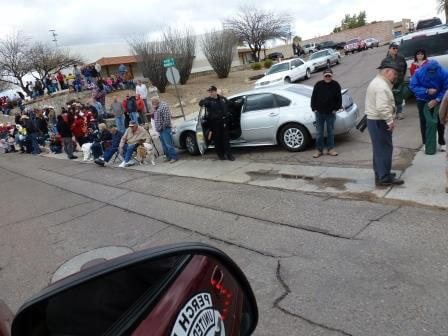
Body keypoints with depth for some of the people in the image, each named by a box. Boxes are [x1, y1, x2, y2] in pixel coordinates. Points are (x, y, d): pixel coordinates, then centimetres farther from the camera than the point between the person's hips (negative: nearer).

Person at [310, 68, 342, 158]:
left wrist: (336, 109, -2)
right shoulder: (318, 85, -2)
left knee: (330, 132, 9)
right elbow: (313, 97, 3)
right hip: (319, 113, 0)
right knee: (319, 132, 4)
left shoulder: (336, 85, -1)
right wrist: (314, 108, -3)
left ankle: (331, 149, 20)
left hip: (331, 113, 1)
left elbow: (339, 98, 5)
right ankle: (319, 150, 12)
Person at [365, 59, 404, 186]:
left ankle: (380, 174, 29)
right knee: (384, 149, -5)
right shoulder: (382, 86, -19)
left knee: (379, 149, 18)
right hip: (379, 122, -11)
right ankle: (384, 178, 0)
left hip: (374, 120, 11)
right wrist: (390, 121, -21)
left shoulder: (377, 82, 16)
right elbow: (382, 107, -27)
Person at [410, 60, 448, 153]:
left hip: (438, 100, 0)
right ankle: (426, 143, 15)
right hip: (423, 101, 0)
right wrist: (427, 91, -26)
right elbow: (413, 86, -14)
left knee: (440, 121, 5)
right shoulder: (419, 73, -20)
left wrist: (437, 100, -23)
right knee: (424, 122, 1)